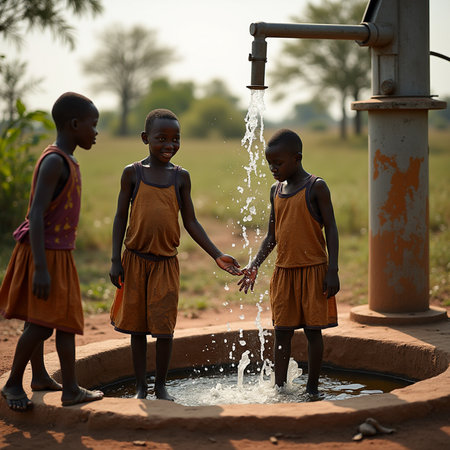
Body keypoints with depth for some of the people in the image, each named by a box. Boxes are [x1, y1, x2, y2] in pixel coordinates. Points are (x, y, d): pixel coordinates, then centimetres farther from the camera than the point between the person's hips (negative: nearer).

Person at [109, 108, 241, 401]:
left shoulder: (181, 177, 3)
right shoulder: (133, 173, -1)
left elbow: (191, 222, 5)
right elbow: (121, 217, 2)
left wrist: (217, 255, -3)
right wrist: (116, 261, -4)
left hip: (166, 262, 1)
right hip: (135, 259, 0)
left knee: (164, 327, 0)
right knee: (137, 325, 6)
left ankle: (161, 386, 15)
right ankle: (141, 386, 17)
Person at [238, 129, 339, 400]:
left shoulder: (316, 187, -6)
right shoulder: (276, 191, 11)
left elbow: (331, 229, -7)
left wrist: (332, 271, -13)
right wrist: (254, 266, 5)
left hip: (313, 270, -5)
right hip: (283, 271, 5)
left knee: (313, 330, 2)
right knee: (282, 331, 6)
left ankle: (312, 387, 12)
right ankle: (280, 388, 13)